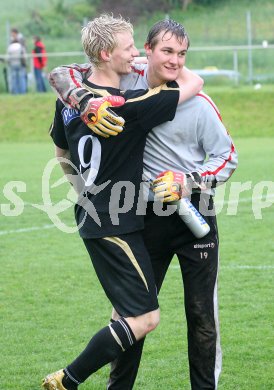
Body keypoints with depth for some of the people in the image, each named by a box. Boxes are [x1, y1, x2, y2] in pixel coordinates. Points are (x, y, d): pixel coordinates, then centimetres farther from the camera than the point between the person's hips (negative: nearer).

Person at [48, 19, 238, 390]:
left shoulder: (198, 102, -8)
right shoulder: (126, 80, -4)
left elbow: (228, 156, -2)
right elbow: (62, 74, -3)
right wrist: (87, 102, -23)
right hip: (147, 217, 2)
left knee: (202, 314, 3)